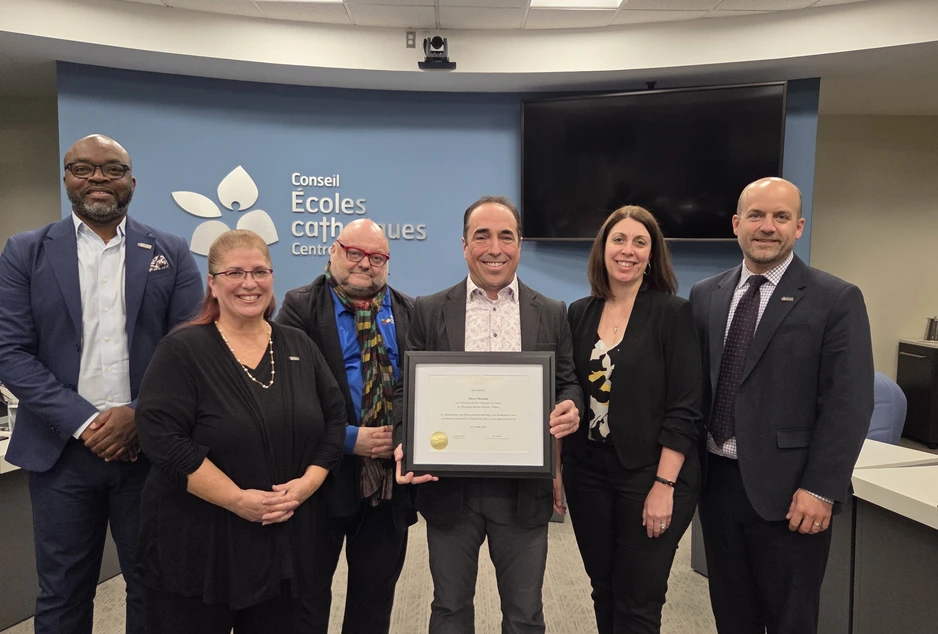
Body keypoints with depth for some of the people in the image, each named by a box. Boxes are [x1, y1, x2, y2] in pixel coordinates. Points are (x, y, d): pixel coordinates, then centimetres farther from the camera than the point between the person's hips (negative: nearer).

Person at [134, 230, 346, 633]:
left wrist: (307, 483, -10)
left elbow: (334, 419, 6)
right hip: (198, 543, -4)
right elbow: (164, 440, -16)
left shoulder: (300, 347, 5)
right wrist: (239, 500, -19)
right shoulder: (182, 350, -8)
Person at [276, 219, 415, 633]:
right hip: (326, 476, -3)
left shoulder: (410, 313, 6)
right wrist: (347, 439, -17)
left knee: (375, 600, 19)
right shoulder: (301, 308, -6)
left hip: (391, 479, 4)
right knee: (307, 597, 14)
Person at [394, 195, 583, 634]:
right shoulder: (428, 312, 1)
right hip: (449, 487, 0)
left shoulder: (552, 314, 4)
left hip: (524, 490, 1)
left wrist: (571, 409, -15)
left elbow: (568, 383, 8)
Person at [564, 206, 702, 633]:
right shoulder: (579, 314, 4)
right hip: (587, 473, 4)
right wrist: (558, 466, 6)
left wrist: (664, 485, -16)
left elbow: (684, 409, -11)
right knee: (604, 593, 15)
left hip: (649, 476, -4)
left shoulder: (671, 313, -8)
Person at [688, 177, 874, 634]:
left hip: (786, 490, -4)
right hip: (716, 481, 4)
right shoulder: (705, 296, 6)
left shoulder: (837, 300, -6)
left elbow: (849, 405, -10)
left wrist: (821, 490, -15)